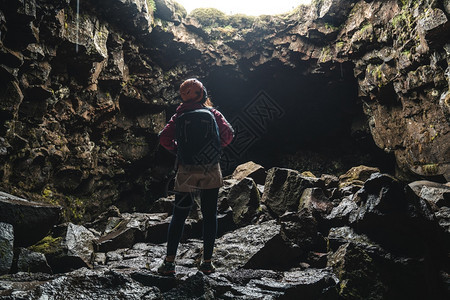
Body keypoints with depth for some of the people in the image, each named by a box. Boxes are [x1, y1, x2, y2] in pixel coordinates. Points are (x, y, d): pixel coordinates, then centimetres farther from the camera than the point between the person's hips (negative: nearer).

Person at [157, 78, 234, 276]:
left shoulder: (180, 116, 1)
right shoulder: (212, 113, 2)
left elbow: (164, 138, -7)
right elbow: (228, 134, -3)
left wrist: (177, 150, 11)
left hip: (186, 172, 0)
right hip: (211, 172, 0)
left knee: (179, 216, 8)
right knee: (210, 215, 9)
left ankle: (169, 262, 8)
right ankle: (207, 262, 13)